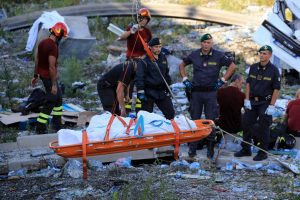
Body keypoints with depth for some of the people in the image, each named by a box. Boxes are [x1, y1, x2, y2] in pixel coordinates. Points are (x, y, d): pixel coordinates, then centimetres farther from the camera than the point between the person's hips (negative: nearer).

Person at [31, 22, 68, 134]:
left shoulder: (42, 43, 6)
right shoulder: (53, 46, -22)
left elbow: (37, 60, 14)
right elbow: (52, 67, -23)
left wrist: (35, 76, 22)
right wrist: (54, 84, -19)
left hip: (42, 74, 9)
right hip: (49, 77, -9)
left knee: (58, 98, 20)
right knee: (50, 102, 0)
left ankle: (57, 124, 27)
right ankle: (40, 129, 3)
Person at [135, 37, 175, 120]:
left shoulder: (163, 58, 11)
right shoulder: (144, 61, -9)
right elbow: (139, 77, -12)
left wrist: (168, 88, 22)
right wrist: (140, 92, -17)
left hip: (161, 92, 6)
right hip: (149, 92, -6)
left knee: (170, 113, 4)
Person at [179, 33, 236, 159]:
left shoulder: (218, 56, -3)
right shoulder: (194, 55, 4)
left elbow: (232, 66, 4)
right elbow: (182, 65, 19)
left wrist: (223, 80, -1)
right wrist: (185, 79, 9)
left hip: (211, 93, -2)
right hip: (196, 92, 2)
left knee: (211, 120, 1)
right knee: (194, 120, 5)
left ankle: (210, 148, 8)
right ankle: (192, 148, 11)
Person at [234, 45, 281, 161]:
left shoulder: (274, 70, -7)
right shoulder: (253, 68, 7)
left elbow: (276, 89, -9)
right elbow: (248, 83, 12)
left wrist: (272, 106, -14)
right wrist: (247, 99, 4)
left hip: (265, 103, -5)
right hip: (252, 102, 5)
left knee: (264, 128, -1)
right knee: (246, 125, 6)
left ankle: (263, 153, 7)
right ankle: (245, 149, 18)